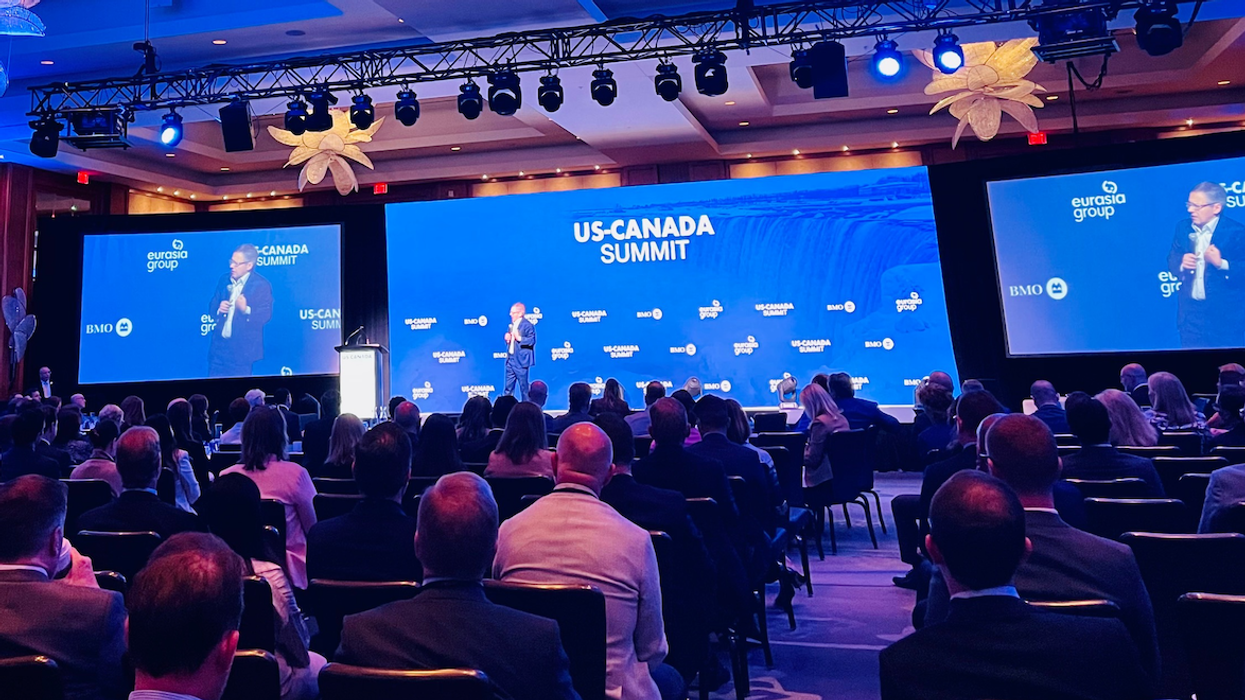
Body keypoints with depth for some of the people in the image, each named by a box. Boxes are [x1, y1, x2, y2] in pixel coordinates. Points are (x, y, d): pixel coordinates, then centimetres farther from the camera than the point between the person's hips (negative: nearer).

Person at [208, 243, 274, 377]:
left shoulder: (262, 285, -9)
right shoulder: (224, 279, 9)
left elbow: (266, 315, -15)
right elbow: (212, 306, 14)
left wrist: (246, 310, -32)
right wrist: (218, 309, -9)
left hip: (243, 350, -5)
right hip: (219, 346, 5)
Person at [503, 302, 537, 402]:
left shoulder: (527, 325, -11)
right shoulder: (512, 324, 14)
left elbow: (532, 341, -19)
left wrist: (519, 338, -26)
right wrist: (507, 338, 4)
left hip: (521, 361, -8)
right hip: (510, 360, 8)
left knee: (523, 386, 1)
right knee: (508, 387, 11)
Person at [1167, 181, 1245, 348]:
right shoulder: (1182, 228, 5)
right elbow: (1171, 261, 7)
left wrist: (1221, 264, -30)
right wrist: (1181, 264, -14)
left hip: (1224, 314, -4)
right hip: (1190, 312, 4)